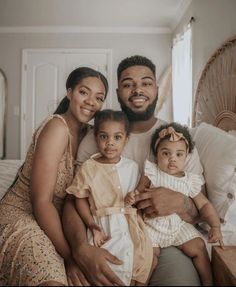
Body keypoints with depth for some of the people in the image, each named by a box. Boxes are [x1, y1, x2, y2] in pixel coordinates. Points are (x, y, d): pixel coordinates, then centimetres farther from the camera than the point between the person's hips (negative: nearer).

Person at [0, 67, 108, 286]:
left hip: (51, 220, 7)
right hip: (21, 216, -7)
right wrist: (69, 255, -17)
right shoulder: (57, 126, -17)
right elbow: (41, 202, -20)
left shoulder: (87, 132, 5)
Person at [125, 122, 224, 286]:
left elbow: (204, 205, 5)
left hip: (179, 225, 2)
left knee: (199, 248, -7)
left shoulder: (190, 181, 0)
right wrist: (132, 196, -26)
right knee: (149, 253, -19)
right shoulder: (152, 173, -5)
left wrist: (215, 226, -8)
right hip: (153, 225, -2)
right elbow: (139, 191, -2)